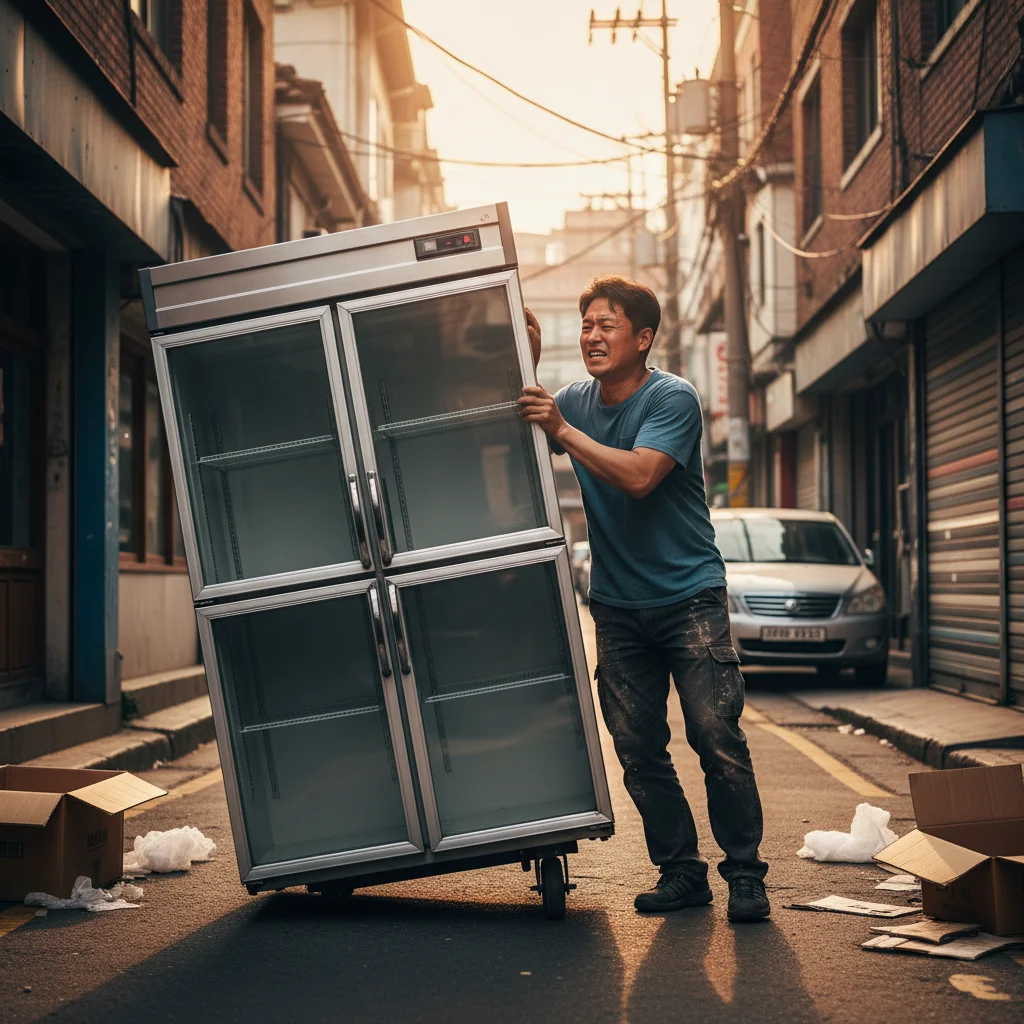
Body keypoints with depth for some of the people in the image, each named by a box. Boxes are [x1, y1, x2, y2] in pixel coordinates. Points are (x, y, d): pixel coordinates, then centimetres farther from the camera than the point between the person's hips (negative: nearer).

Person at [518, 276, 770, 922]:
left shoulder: (673, 398, -11)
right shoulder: (574, 401, 6)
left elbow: (637, 475, -24)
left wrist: (562, 430, -23)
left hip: (689, 595, -5)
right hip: (618, 604, 5)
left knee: (718, 737, -9)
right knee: (639, 751, 4)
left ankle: (746, 875, 1)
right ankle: (681, 872, 15)